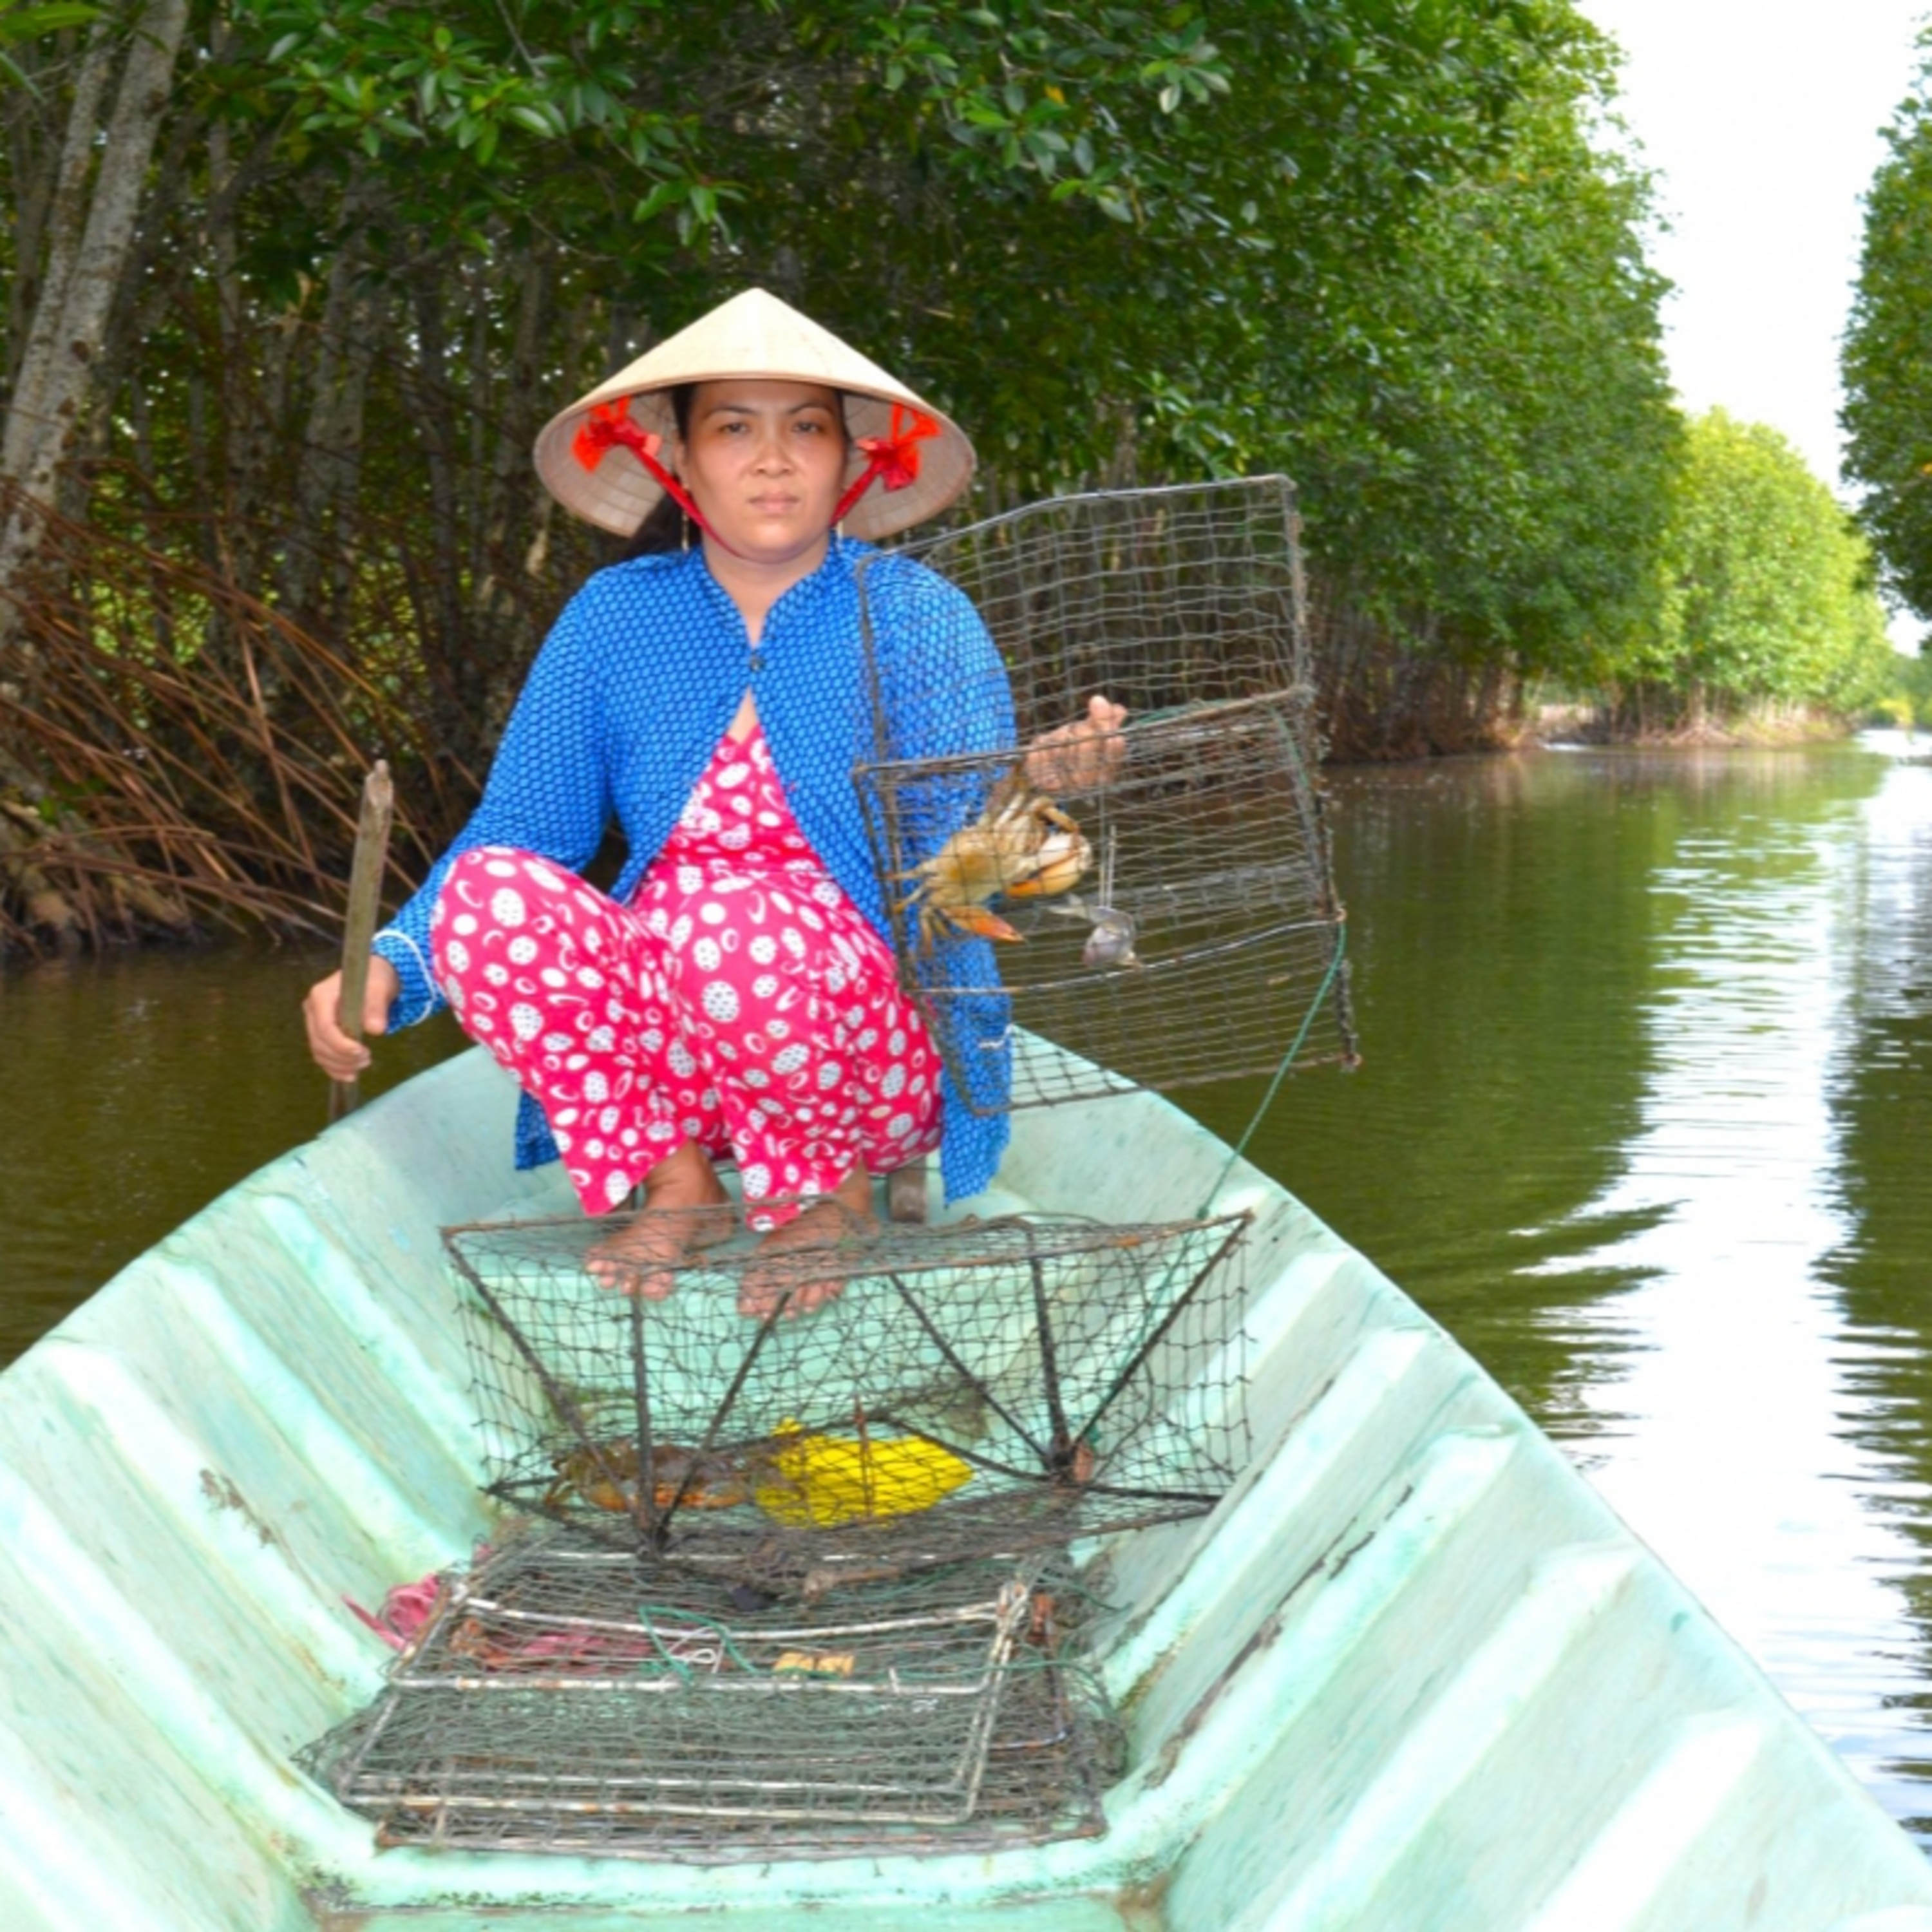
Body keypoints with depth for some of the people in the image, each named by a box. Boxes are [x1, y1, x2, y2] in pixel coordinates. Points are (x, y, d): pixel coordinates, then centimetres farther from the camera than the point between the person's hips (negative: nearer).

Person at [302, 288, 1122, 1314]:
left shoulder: (918, 619, -4)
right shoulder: (615, 620, 4)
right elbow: (514, 828, 3)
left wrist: (1038, 790, -39)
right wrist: (389, 962, -15)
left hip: (877, 1051, -3)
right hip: (662, 1041, 3)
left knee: (735, 925, -35)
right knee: (492, 891, -23)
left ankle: (832, 1197, -5)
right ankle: (675, 1185, -5)